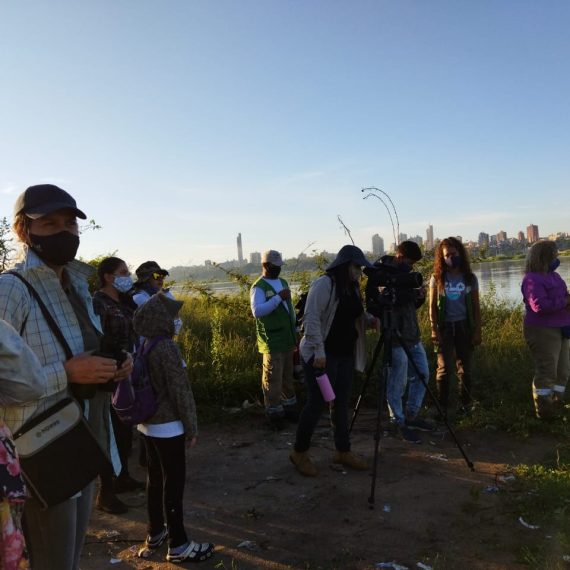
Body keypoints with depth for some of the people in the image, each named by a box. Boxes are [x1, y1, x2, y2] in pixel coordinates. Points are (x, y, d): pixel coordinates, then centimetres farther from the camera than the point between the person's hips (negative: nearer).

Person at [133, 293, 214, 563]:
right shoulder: (166, 347, -21)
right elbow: (180, 391, -19)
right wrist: (191, 427, -11)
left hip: (147, 422, 8)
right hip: (168, 425, -8)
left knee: (155, 478, 20)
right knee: (174, 481, 3)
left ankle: (155, 533, 34)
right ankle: (178, 545, 15)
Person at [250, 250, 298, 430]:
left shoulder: (283, 282, 13)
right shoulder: (258, 287, -11)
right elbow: (257, 311, -27)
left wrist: (295, 331, 20)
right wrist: (278, 298, -29)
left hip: (288, 340, 7)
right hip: (272, 342, -7)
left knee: (287, 376, 17)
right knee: (273, 379, -2)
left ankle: (289, 407, 29)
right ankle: (273, 413, 9)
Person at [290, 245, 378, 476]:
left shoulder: (352, 287, 12)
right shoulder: (324, 284, -15)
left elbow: (356, 315, 20)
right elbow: (311, 318, -21)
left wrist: (370, 319, -2)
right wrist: (319, 350, -26)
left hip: (345, 354, 8)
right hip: (322, 355, -8)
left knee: (342, 403, 13)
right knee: (317, 403, -2)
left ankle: (343, 451, 25)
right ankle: (299, 452, 14)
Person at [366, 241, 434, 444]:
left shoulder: (403, 273, 13)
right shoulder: (379, 274, -12)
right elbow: (385, 299, -25)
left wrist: (418, 296, -4)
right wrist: (412, 292, -22)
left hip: (412, 333, 9)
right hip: (395, 336, -9)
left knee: (422, 374, 15)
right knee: (397, 381, -1)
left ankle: (412, 415, 30)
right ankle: (399, 423, 15)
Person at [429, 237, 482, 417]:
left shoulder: (470, 278, 4)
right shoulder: (437, 278, 2)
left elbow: (476, 307, 6)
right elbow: (432, 306, 1)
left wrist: (477, 331, 1)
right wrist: (434, 330, -6)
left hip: (464, 326, 1)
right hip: (445, 327, -1)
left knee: (466, 367, 5)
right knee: (444, 367, -5)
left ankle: (466, 405, 17)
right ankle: (442, 406, 4)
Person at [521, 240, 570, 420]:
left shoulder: (552, 275, 13)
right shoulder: (532, 279, -17)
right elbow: (540, 305, -28)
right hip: (542, 331, -10)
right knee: (547, 371, -5)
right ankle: (544, 410, 5)